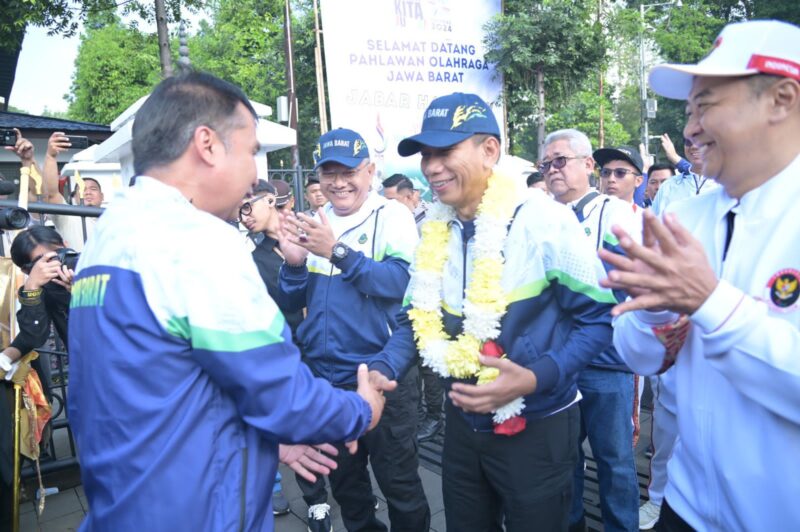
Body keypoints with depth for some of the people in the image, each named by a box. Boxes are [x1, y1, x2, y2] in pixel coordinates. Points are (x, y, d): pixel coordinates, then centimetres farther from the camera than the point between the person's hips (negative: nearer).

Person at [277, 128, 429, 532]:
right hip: (324, 376, 5)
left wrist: (338, 250, -29)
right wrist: (294, 263, -13)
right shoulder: (311, 224, 6)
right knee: (343, 479, 22)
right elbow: (290, 303, 6)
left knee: (399, 482, 8)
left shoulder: (392, 216, -8)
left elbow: (402, 282, -24)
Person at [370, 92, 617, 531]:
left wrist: (535, 379, -27)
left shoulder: (544, 221, -18)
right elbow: (417, 317, 6)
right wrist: (381, 370, -11)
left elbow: (598, 319, -15)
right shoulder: (435, 231, -1)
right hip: (462, 422, 5)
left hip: (535, 427, -5)